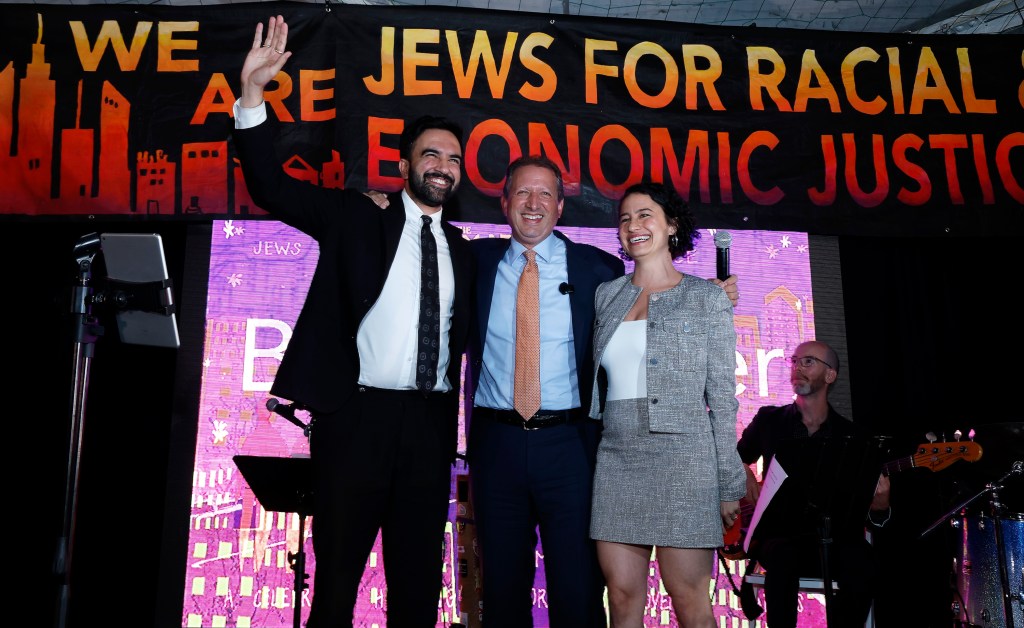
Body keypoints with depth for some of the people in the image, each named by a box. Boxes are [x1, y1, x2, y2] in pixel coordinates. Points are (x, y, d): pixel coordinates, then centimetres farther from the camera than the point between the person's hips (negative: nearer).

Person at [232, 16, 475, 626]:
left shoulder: (462, 250, 14)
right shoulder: (357, 220, 4)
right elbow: (272, 186, -5)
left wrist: (457, 425, 10)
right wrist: (253, 92, -17)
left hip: (430, 423, 3)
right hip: (357, 414, -3)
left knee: (419, 578, 10)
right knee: (337, 571, 5)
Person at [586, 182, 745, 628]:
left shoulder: (707, 298, 3)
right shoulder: (606, 295, 13)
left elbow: (722, 396, 0)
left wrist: (729, 486, -3)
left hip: (681, 458, -3)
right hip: (616, 459, 4)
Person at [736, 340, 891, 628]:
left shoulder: (852, 435, 7)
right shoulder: (769, 420, 8)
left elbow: (872, 516, 8)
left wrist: (879, 503, -16)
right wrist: (743, 472, -2)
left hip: (832, 538, 1)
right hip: (777, 534, 0)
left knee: (861, 562, -32)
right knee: (784, 555, -35)